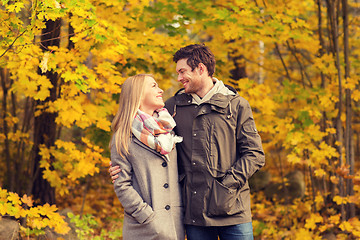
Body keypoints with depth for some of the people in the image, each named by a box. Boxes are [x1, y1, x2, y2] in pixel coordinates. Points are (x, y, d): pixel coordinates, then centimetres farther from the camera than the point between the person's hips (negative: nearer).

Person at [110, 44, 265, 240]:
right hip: (195, 211, 2)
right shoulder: (173, 106, 10)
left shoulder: (236, 105, 3)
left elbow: (255, 155, 0)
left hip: (232, 209, -2)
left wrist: (227, 184, -11)